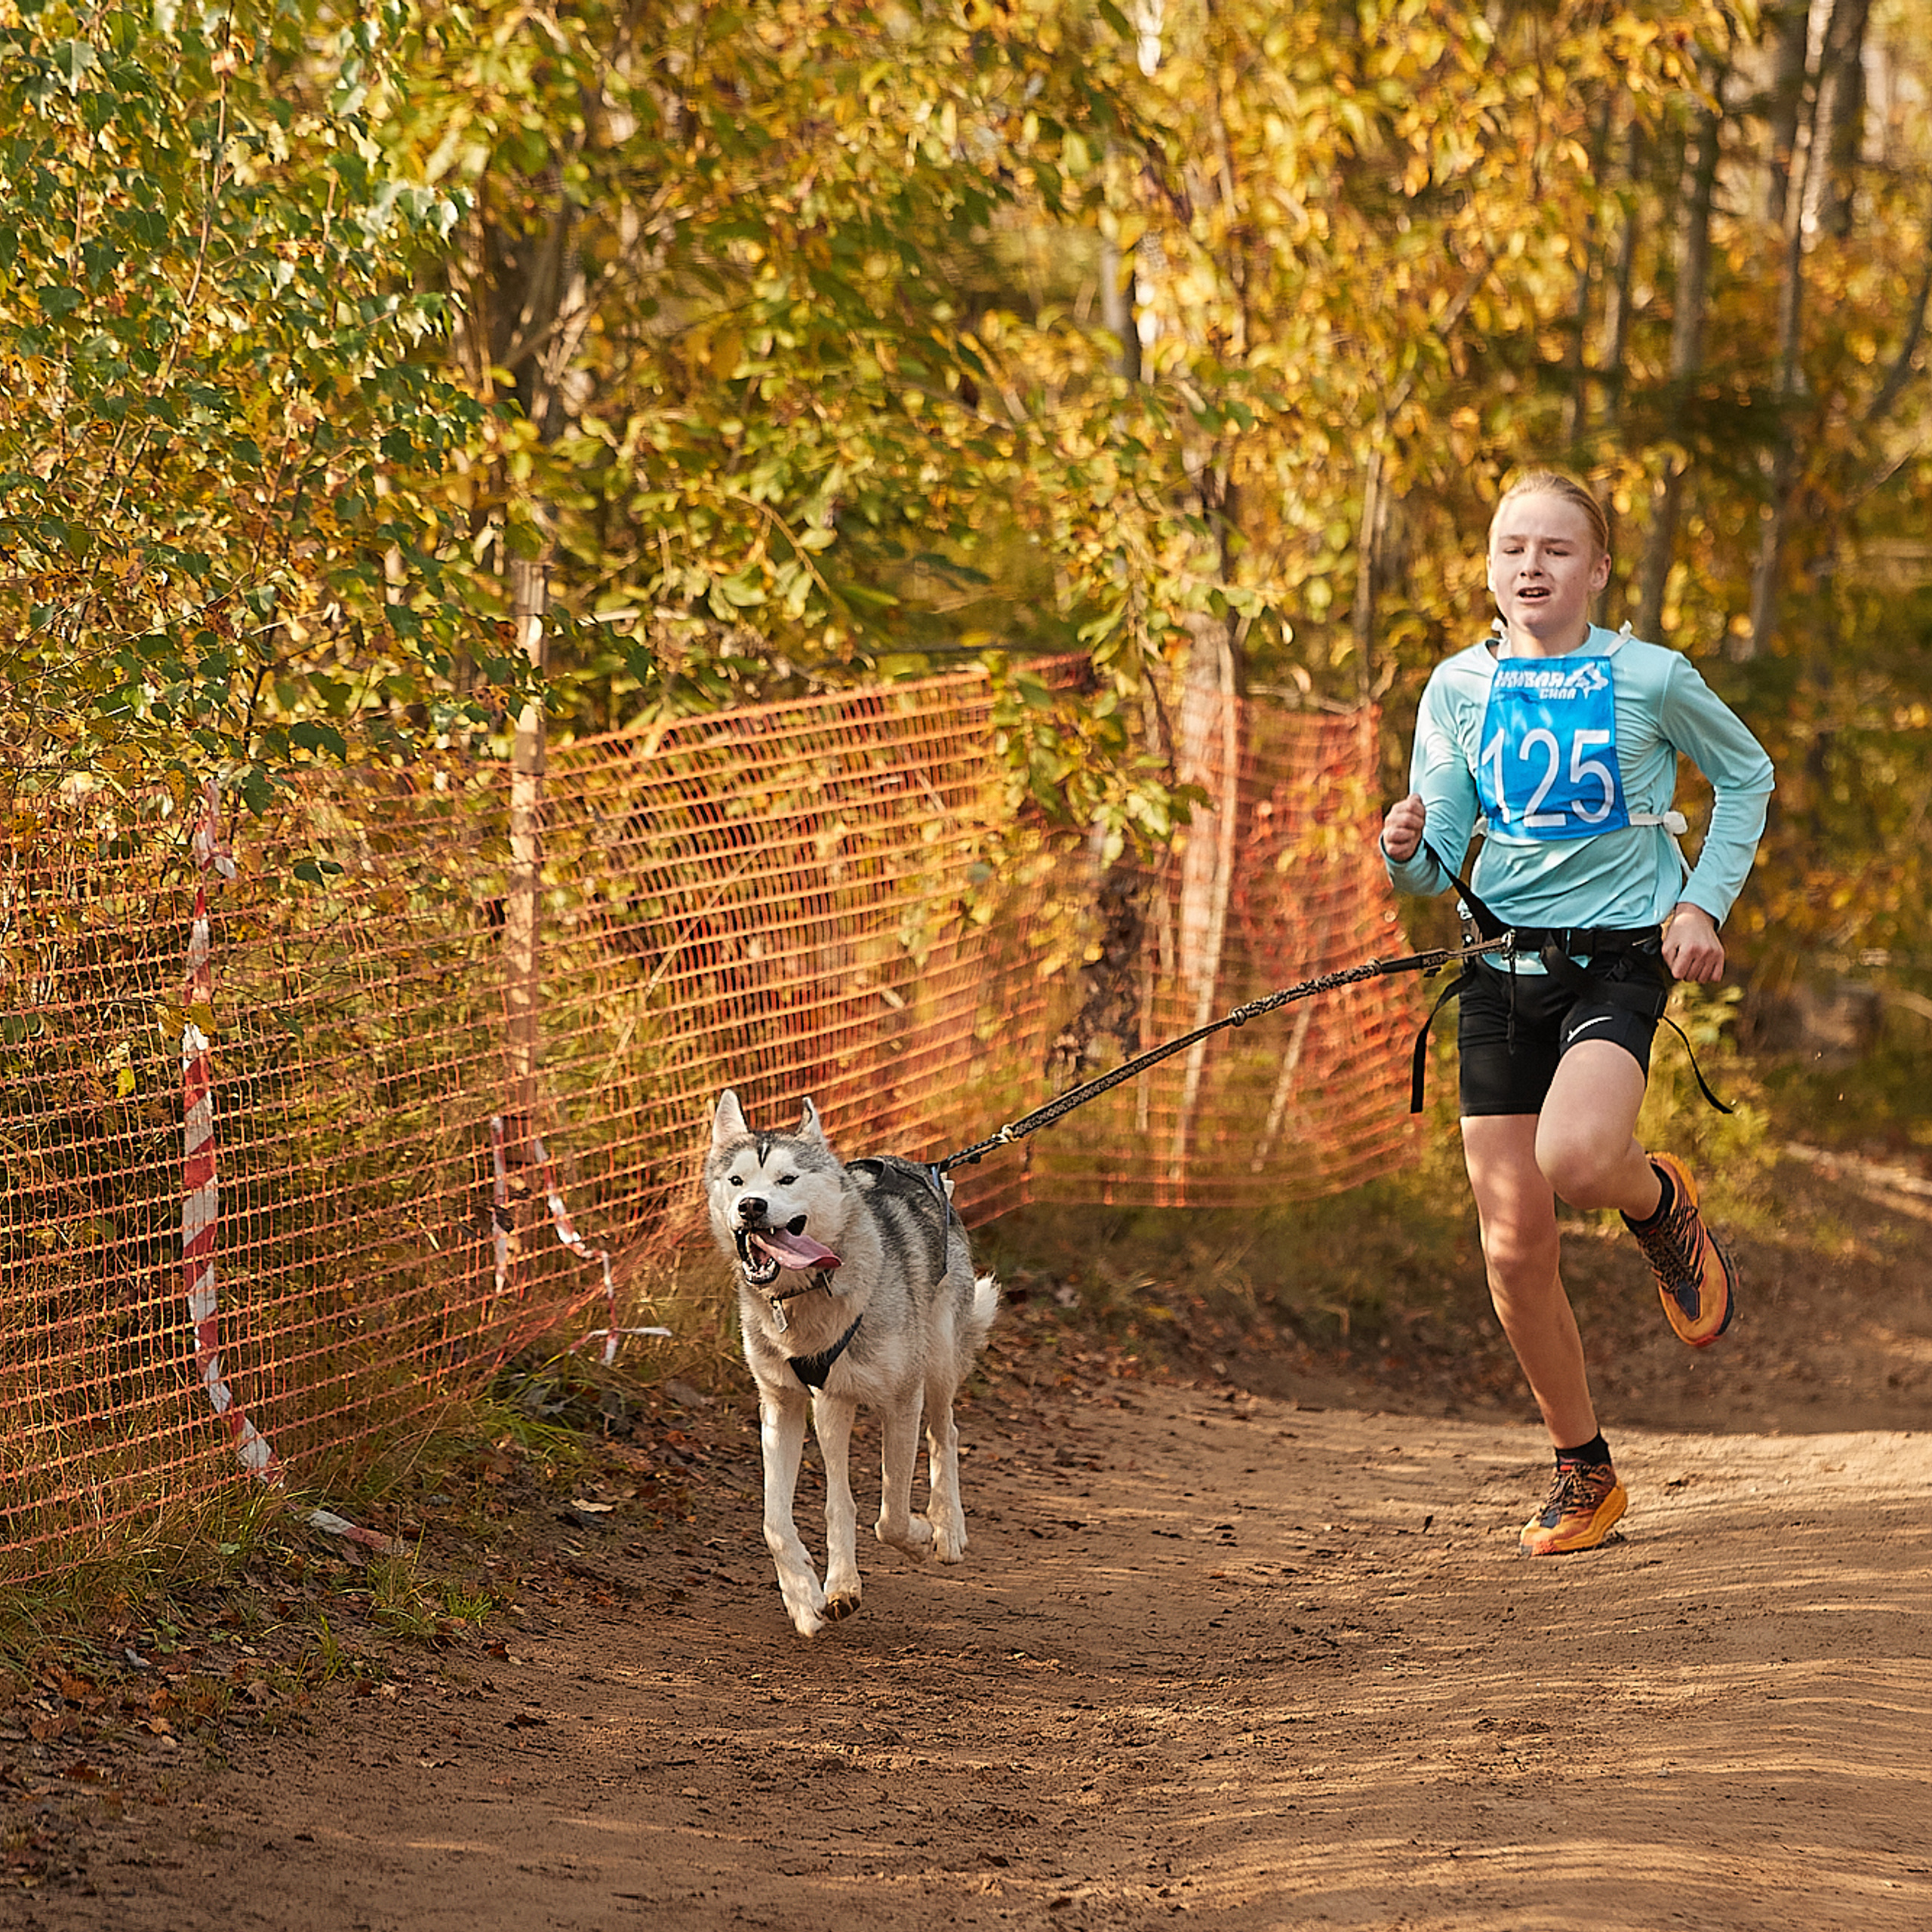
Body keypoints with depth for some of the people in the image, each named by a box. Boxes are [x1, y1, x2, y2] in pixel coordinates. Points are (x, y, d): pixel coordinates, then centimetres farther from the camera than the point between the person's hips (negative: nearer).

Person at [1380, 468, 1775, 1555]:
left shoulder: (1651, 678, -4)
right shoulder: (1460, 688, 3)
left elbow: (1748, 776, 12)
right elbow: (1438, 868, 5)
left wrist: (1705, 904, 1)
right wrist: (1408, 848, -19)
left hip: (1619, 956, -3)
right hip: (1501, 966, 3)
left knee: (1573, 1159, -32)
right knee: (1515, 1248, 0)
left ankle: (1663, 1201, 6)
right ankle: (1585, 1472, 19)